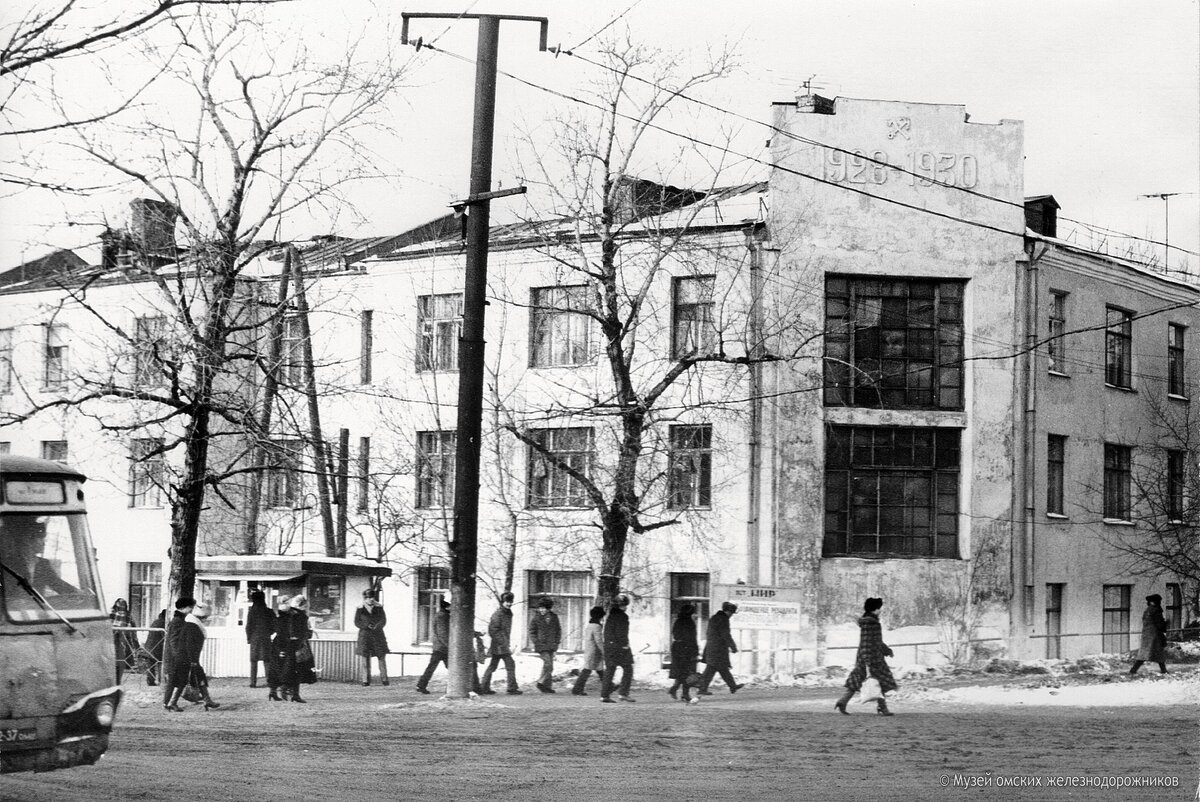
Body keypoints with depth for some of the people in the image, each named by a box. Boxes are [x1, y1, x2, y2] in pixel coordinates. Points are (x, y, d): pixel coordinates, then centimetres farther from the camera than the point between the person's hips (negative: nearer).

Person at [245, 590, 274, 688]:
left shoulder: (251, 611, -7)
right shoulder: (269, 612, -1)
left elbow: (248, 626, -6)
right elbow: (274, 626, 2)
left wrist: (248, 638, 6)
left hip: (254, 638, -2)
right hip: (266, 639, 2)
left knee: (253, 661, 5)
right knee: (267, 661, 8)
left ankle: (253, 682, 1)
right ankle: (269, 681, 3)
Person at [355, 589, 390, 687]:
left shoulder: (379, 607, 5)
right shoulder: (360, 608, 3)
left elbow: (383, 621, 2)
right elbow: (357, 622, 2)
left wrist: (376, 626, -17)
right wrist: (367, 626, -14)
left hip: (378, 634, 1)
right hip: (364, 635, -1)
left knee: (382, 657, -3)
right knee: (365, 657, -4)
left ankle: (384, 679, 4)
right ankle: (366, 680, 1)